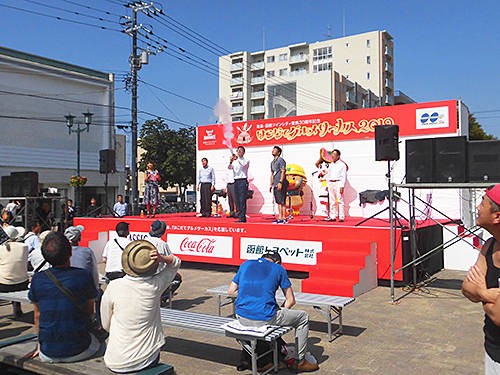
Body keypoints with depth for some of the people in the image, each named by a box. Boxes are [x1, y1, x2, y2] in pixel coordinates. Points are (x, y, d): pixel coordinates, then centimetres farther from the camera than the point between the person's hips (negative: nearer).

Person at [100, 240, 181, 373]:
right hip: (147, 360, 1)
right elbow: (175, 262, 6)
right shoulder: (155, 285, -13)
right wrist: (162, 258, -14)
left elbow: (106, 325, -1)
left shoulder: (113, 287, -15)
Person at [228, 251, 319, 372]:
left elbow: (231, 291, 18)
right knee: (303, 317, 18)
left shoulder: (246, 264, 15)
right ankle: (300, 361, 24)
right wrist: (281, 311, 23)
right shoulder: (278, 268, 6)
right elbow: (291, 300, 8)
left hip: (242, 318, 6)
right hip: (264, 319, -5)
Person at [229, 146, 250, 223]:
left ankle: (242, 218, -12)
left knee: (242, 200, -11)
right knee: (237, 200, 5)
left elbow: (243, 165, -19)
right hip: (236, 181, 6)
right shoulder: (234, 161, 18)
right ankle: (240, 216, 10)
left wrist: (237, 159, -34)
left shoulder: (246, 161, 4)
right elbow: (229, 168, -1)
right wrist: (231, 162, -21)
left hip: (243, 181, -6)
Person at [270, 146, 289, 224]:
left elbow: (283, 171, -14)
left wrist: (280, 182, -21)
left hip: (280, 184, -9)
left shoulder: (281, 160, -6)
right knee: (278, 202, 9)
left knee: (282, 201, -10)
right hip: (275, 184, 9)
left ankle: (283, 218, -10)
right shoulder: (272, 162, 21)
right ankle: (279, 217, 12)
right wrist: (271, 184, 18)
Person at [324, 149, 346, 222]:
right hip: (331, 183, 6)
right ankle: (332, 217, 10)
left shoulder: (342, 164, -2)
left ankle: (341, 217, -5)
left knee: (340, 200, -8)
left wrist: (342, 186, -14)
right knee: (332, 201, 6)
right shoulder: (331, 165, 17)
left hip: (338, 183, -6)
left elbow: (343, 176, -6)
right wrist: (328, 185, 13)